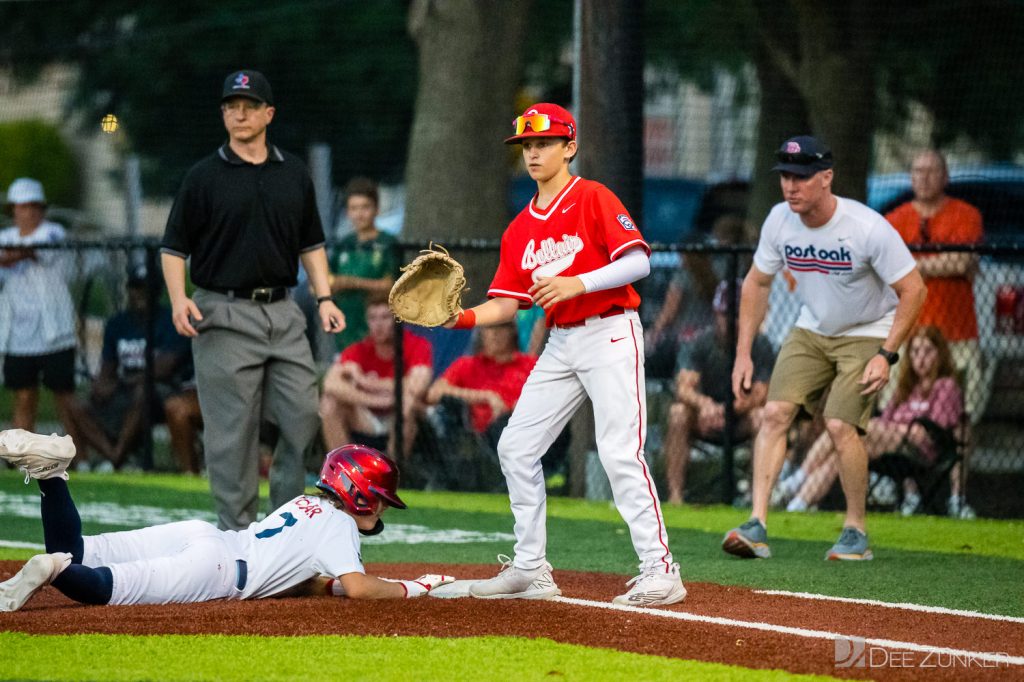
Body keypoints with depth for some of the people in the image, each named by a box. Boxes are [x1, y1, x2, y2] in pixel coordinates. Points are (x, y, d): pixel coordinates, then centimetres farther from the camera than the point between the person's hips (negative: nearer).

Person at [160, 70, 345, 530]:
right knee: (232, 430, -3)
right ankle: (236, 533, 3)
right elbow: (174, 247, 0)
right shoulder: (204, 177, 0)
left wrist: (324, 298, 5)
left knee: (305, 416, -2)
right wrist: (179, 299, -16)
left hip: (283, 312, 4)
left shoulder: (294, 174, 12)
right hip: (225, 316, -4)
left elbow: (311, 244, 18)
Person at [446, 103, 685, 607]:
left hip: (610, 335, -8)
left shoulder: (594, 200, -7)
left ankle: (660, 570, -14)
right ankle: (530, 569, 14)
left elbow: (638, 263, -16)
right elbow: (506, 304, 9)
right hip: (560, 345, 8)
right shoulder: (520, 229, 13)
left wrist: (578, 283, -26)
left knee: (619, 452, -17)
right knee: (515, 448, 6)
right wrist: (464, 318, -9)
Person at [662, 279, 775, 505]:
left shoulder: (760, 346, -9)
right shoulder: (699, 344, -8)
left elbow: (760, 396, -19)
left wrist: (727, 409, -39)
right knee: (678, 412, -29)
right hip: (704, 419, 1)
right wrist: (703, 403, -46)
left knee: (761, 415, -32)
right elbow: (684, 388, -22)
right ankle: (675, 494, -33)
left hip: (741, 423, 0)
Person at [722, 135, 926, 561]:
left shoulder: (869, 229, -27)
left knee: (840, 424, -19)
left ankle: (856, 533, -2)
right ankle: (757, 526, -15)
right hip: (811, 331, 5)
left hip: (867, 335, -5)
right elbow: (757, 283, 5)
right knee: (774, 412, -12)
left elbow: (913, 289, -18)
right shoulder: (779, 221, -11)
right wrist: (743, 352, 0)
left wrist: (886, 355, -24)